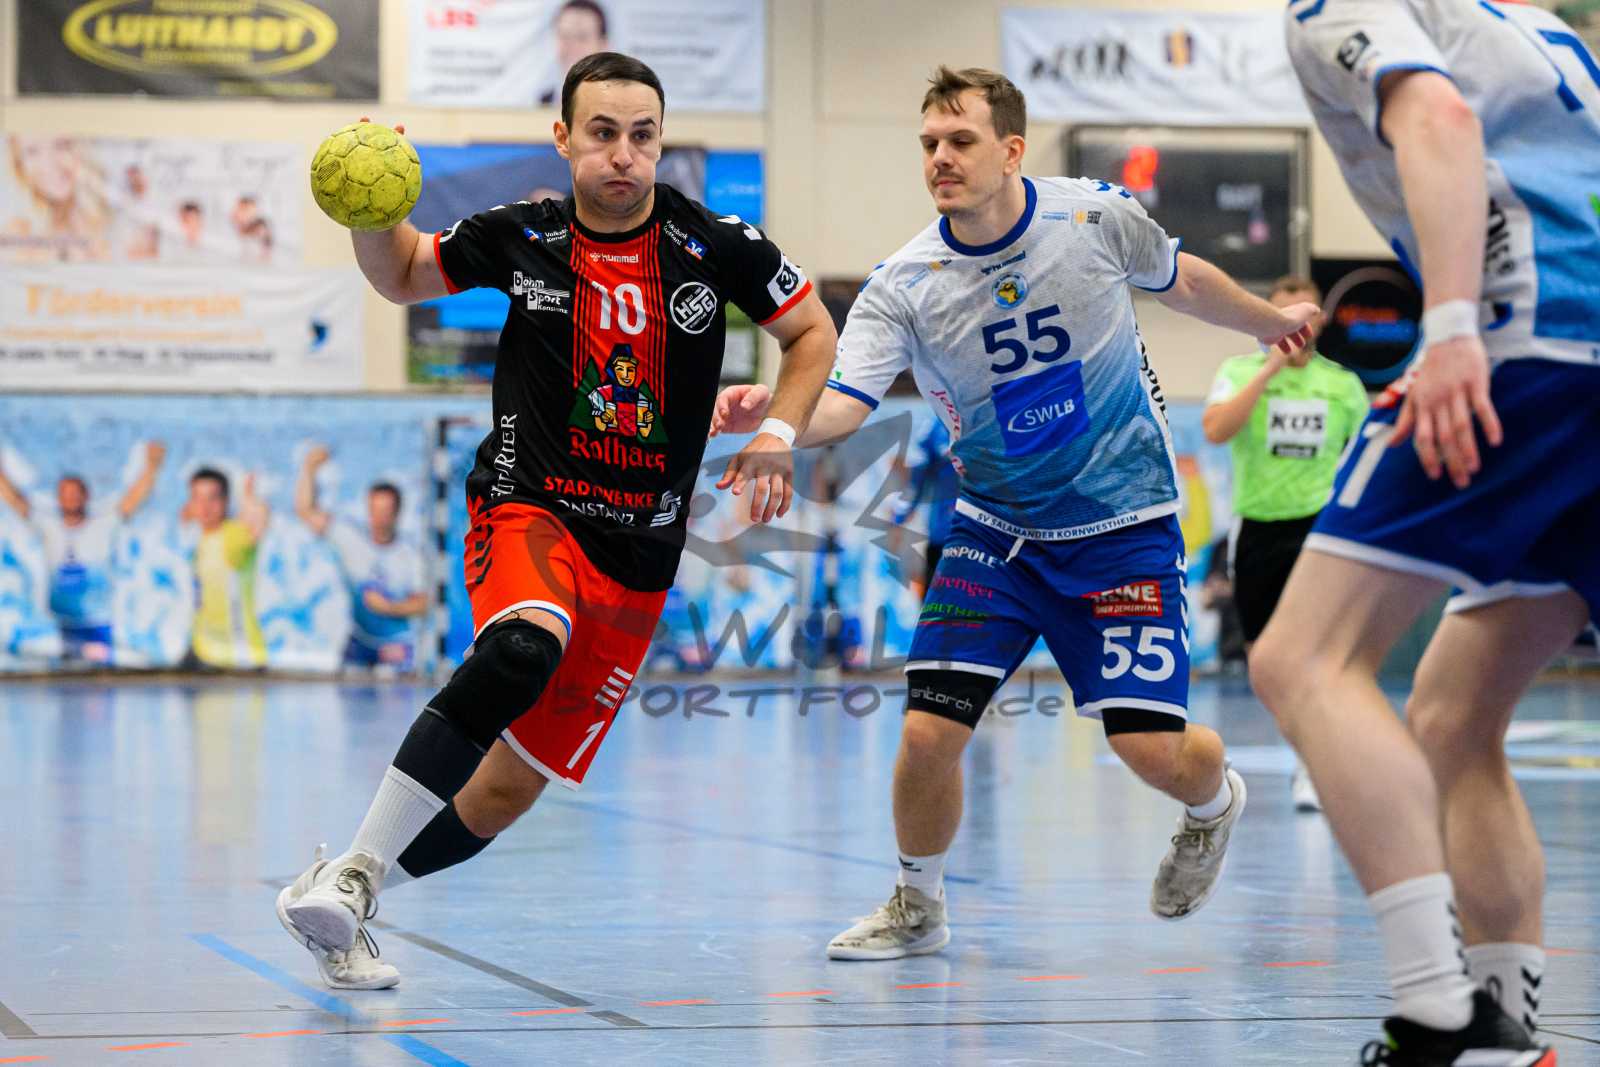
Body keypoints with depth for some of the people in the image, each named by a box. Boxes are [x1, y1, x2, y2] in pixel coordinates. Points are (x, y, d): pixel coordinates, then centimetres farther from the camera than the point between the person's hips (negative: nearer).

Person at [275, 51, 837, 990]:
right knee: (523, 650, -37)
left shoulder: (716, 245, -4)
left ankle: (341, 907, 24)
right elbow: (404, 278, 15)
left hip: (638, 555, 2)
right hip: (529, 508, -2)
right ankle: (348, 873, -32)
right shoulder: (519, 238, -2)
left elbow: (813, 331, 11)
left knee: (507, 792, 2)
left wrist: (779, 433, -5)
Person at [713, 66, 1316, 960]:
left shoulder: (1100, 216, -12)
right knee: (929, 734, -12)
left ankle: (1215, 800, 30)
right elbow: (844, 402, -26)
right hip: (997, 528, 1)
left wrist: (1270, 320, 26)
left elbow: (1179, 280, 9)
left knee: (1151, 748, -9)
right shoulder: (904, 287, -14)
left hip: (1125, 523, -1)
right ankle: (917, 907, 17)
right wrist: (770, 415, -48)